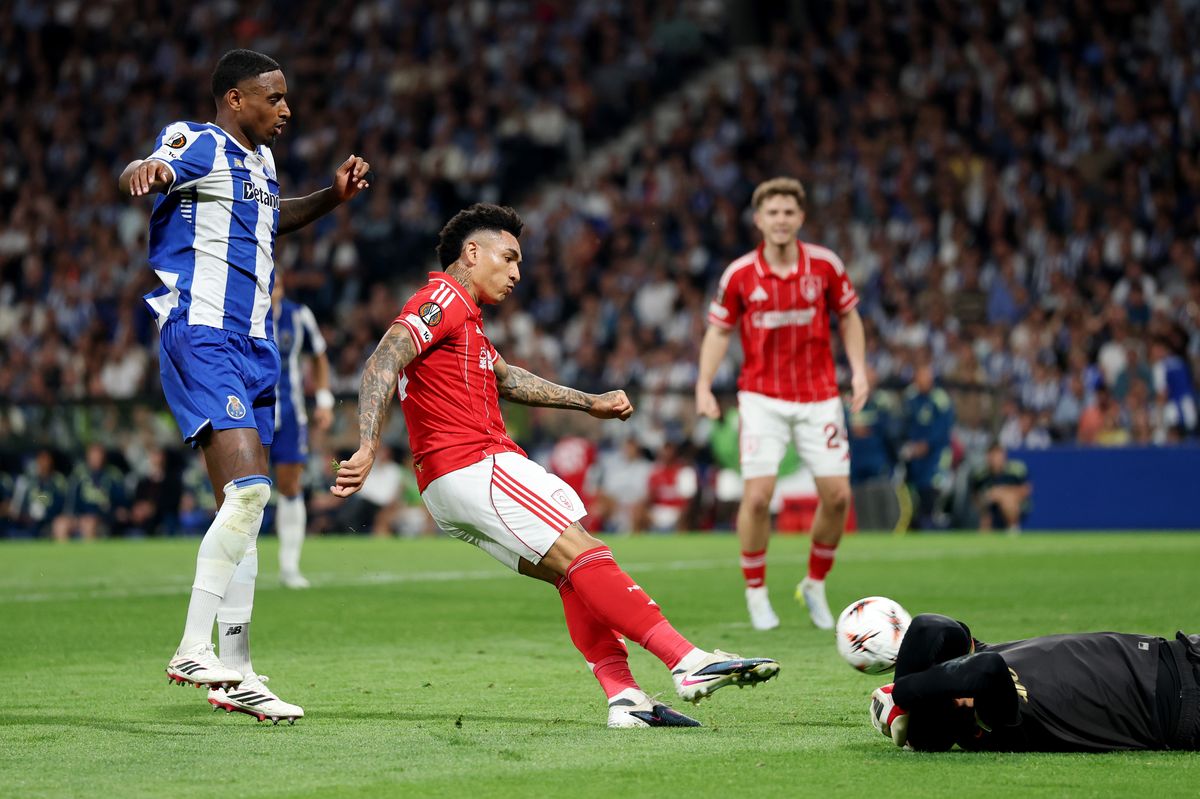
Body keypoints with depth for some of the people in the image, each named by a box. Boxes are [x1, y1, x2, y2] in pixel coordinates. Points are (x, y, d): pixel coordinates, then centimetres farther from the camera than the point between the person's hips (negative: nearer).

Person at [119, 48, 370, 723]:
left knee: (245, 506, 10)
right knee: (248, 490, -23)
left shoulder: (261, 160, 19)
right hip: (202, 336, -10)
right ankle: (194, 649, -21)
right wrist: (144, 172, -53)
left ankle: (235, 674, 15)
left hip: (253, 347, 10)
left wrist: (332, 198, 24)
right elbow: (142, 175, -28)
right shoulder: (201, 144, -8)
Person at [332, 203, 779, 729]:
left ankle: (624, 698, -1)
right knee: (585, 557, -15)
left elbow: (506, 379, 39)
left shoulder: (464, 315, 25)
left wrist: (589, 403, 39)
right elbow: (383, 364, -19)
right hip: (472, 471, -11)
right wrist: (366, 449, -30)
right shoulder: (443, 300, -7)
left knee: (576, 577, 7)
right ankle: (689, 663, -20)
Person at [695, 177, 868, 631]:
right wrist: (704, 385, -6)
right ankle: (756, 593, 6)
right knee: (757, 495, -12)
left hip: (819, 396, 2)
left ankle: (815, 585, 19)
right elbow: (719, 331, 5)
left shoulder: (825, 265, -2)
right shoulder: (739, 275, -5)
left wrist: (859, 370, -2)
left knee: (837, 496, -4)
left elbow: (848, 318, 10)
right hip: (762, 397, -1)